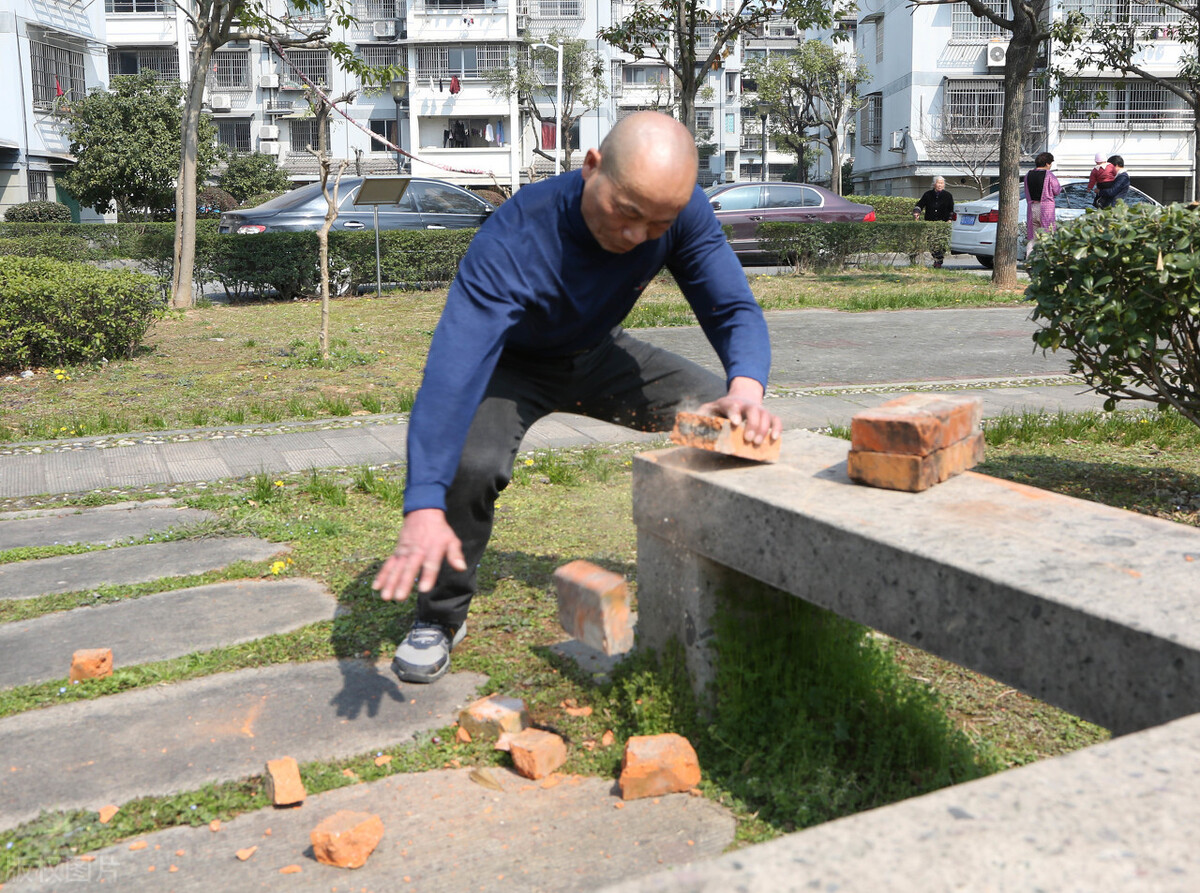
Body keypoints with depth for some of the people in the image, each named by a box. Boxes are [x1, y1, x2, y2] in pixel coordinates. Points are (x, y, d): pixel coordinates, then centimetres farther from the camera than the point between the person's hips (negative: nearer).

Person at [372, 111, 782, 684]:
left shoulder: (682, 210, -26)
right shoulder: (512, 240, -39)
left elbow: (734, 309, -22)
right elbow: (453, 367, -47)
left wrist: (746, 386, -47)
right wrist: (424, 507, -58)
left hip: (597, 357, 4)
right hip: (511, 364, -4)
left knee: (730, 421, -13)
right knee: (467, 463, -33)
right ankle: (440, 617, -4)